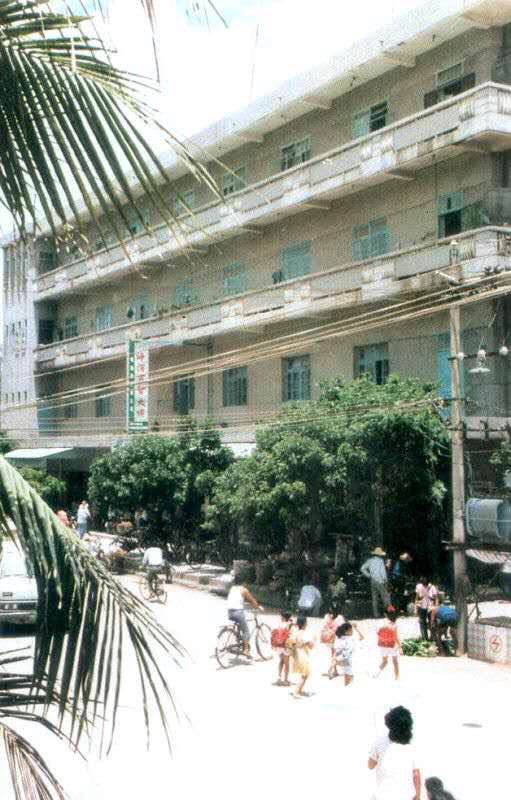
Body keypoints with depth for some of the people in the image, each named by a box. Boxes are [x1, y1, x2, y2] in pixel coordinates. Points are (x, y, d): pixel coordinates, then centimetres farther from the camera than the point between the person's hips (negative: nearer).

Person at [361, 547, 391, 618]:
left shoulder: (369, 560, 8)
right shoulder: (380, 560, -8)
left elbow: (362, 568, 5)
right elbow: (383, 571, -14)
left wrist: (369, 576, 8)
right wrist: (385, 580, -8)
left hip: (373, 581, 6)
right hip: (380, 581, -6)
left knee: (375, 599, 10)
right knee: (385, 596, -1)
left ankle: (376, 614, 11)